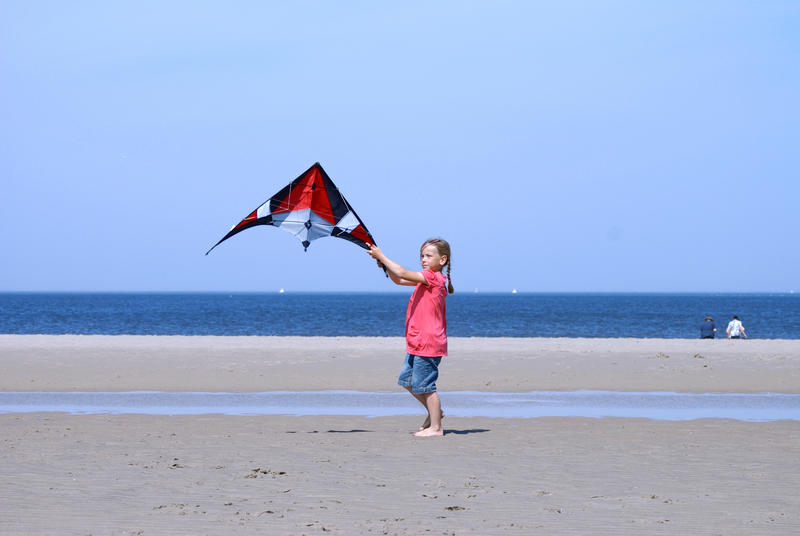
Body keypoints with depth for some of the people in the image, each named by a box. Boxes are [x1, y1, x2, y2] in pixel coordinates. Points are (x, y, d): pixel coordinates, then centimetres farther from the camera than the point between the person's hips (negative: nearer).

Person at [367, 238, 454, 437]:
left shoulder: (434, 277, -15)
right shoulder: (426, 279, 15)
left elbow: (403, 274, -21)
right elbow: (399, 280, 20)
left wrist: (381, 256, -14)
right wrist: (384, 263, 4)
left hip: (428, 343, -10)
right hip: (417, 343, 10)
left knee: (424, 384, -6)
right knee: (407, 379, 17)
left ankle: (436, 427, 0)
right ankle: (434, 412, 28)